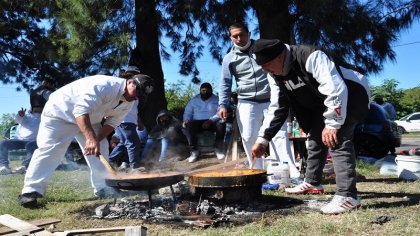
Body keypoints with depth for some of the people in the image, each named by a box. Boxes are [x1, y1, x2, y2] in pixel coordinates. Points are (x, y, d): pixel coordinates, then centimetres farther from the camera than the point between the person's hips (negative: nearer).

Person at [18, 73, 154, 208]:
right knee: (49, 149, -14)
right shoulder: (104, 85, -37)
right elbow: (81, 110, -44)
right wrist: (91, 138, -55)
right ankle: (31, 191, -8)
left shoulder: (127, 104, -9)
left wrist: (97, 140, -21)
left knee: (101, 150, 3)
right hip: (60, 111, -8)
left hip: (90, 119, 8)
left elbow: (112, 122, -5)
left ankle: (102, 188, 12)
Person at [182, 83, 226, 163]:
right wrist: (186, 120, -13)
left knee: (221, 123, -34)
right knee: (188, 126, -31)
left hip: (213, 122, -1)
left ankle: (218, 148, -18)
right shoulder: (194, 100, 15)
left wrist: (211, 121, -25)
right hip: (197, 122, 1)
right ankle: (194, 151, -22)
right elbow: (187, 112, 12)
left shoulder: (216, 99, 6)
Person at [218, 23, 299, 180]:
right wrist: (223, 104, -5)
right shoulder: (229, 58, 7)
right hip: (246, 103, 1)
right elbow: (225, 83, 7)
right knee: (249, 138, -4)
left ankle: (292, 175, -10)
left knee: (279, 135, -9)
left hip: (270, 101, -1)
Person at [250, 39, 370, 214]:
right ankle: (312, 183, 32)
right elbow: (278, 108, -3)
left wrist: (332, 124, -36)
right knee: (315, 137, 14)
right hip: (322, 101, 9)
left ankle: (347, 196, -22)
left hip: (349, 94, -9)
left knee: (337, 140, -23)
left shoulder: (311, 57, -34)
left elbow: (335, 90, -37)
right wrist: (263, 138, -8)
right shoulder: (274, 75, -8)